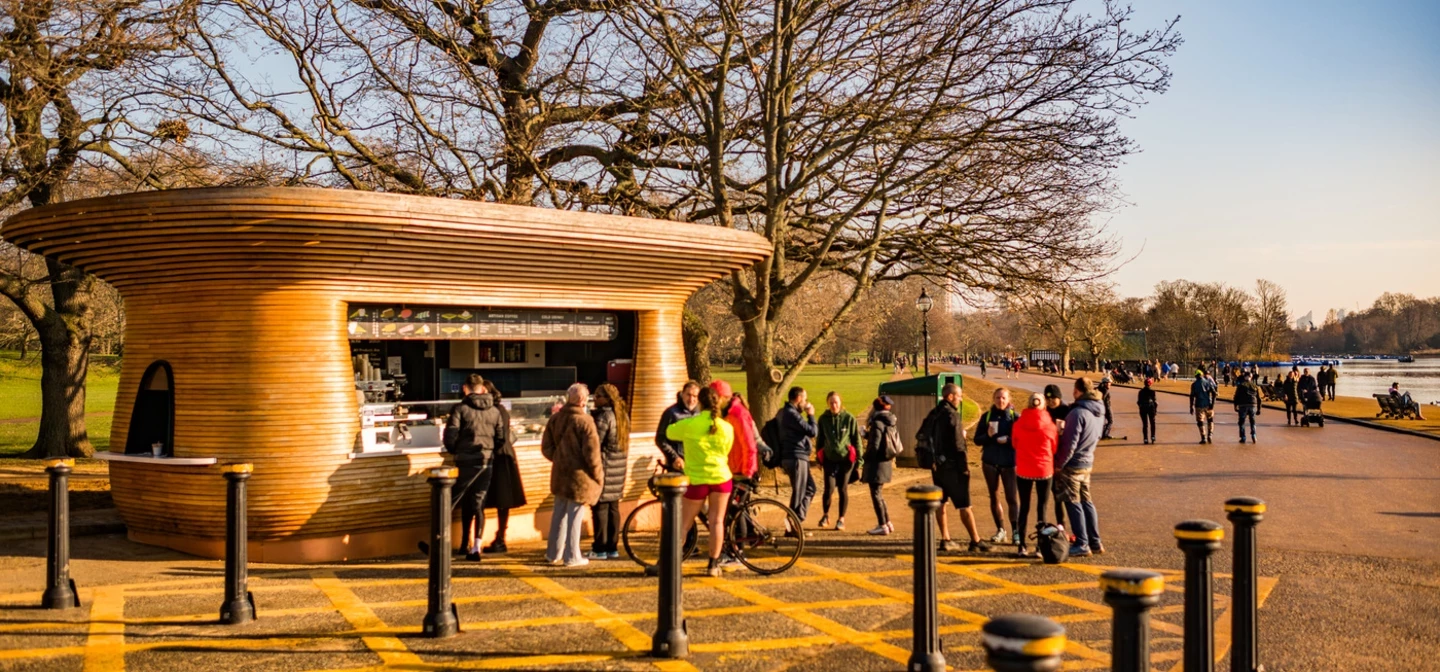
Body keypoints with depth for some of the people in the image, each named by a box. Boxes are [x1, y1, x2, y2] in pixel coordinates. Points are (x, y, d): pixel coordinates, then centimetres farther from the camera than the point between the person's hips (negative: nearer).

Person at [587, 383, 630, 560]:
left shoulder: (602, 416, -15)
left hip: (604, 466, -9)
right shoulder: (622, 415, 12)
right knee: (613, 507, 12)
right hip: (619, 466, 9)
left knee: (600, 507, -3)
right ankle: (613, 547, 16)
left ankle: (599, 549, 0)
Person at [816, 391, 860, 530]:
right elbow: (820, 439, 12)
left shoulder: (849, 418, -4)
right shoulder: (823, 419, 3)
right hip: (829, 458, 1)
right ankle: (825, 515, 16)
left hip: (846, 458, -1)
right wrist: (819, 458, 12)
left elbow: (856, 439, 1)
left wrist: (859, 458, -2)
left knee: (843, 489, 3)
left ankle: (841, 519, 16)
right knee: (829, 488, -7)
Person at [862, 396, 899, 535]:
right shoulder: (892, 422, 9)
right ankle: (887, 523, 22)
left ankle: (882, 526, 0)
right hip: (886, 462, 9)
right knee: (878, 494, 19)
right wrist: (866, 434, 17)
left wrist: (865, 459, -7)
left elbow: (874, 445, -20)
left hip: (877, 463, -9)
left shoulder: (877, 423, -17)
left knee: (876, 494, -1)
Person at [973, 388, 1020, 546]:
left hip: (1009, 463, -3)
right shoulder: (986, 417, 4)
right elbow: (977, 440, 3)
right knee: (994, 497, 10)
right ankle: (1000, 530, 20)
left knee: (1011, 497, -6)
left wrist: (1008, 440, -24)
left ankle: (1016, 531, 0)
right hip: (990, 462, 3)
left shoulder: (1015, 417, -4)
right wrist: (988, 435, -16)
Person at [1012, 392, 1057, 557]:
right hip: (1044, 470, -1)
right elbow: (1054, 448, 4)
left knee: (1024, 507, 10)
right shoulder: (1049, 425, -10)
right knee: (1042, 508, 6)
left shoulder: (1018, 424, -7)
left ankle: (1022, 546, 10)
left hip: (1023, 470, 1)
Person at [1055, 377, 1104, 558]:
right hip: (1087, 463, 8)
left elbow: (1070, 443, -22)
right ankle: (1095, 542, 21)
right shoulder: (1099, 412, 5)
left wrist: (1059, 464, -13)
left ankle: (1082, 544, 2)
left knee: (1073, 504, 0)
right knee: (1086, 501, 17)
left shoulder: (1078, 412, -22)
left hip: (1072, 464, -8)